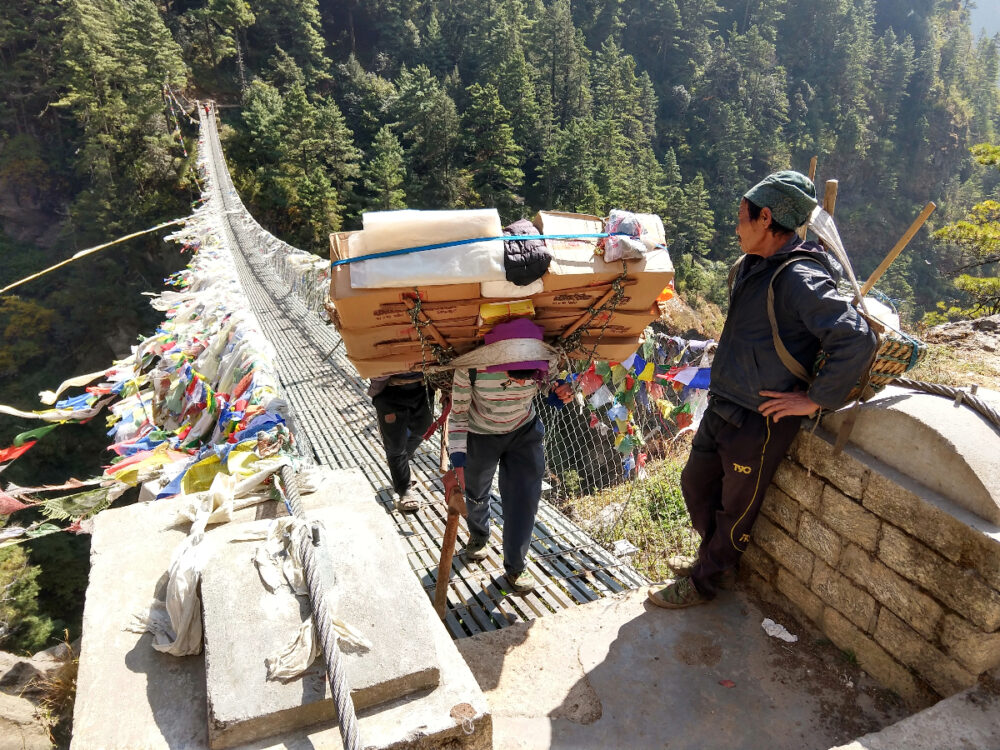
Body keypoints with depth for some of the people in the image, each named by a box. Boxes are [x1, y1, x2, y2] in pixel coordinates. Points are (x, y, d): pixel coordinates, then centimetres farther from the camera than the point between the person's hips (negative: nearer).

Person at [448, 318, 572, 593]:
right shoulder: (471, 367, -37)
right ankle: (478, 537, 56)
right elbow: (458, 413, -19)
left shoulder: (543, 363, -30)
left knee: (524, 498, -5)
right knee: (476, 494, 22)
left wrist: (563, 390, -26)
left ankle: (516, 566, 18)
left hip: (524, 433, 1)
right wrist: (458, 458, -24)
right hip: (480, 436, -1)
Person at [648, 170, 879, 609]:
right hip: (722, 408, 9)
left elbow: (858, 339, -29)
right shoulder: (751, 267, 6)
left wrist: (816, 399, -22)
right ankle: (719, 561, 44)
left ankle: (704, 582, 32)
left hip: (759, 421, -9)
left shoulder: (799, 279, -23)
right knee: (696, 484, 22)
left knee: (736, 507, 11)